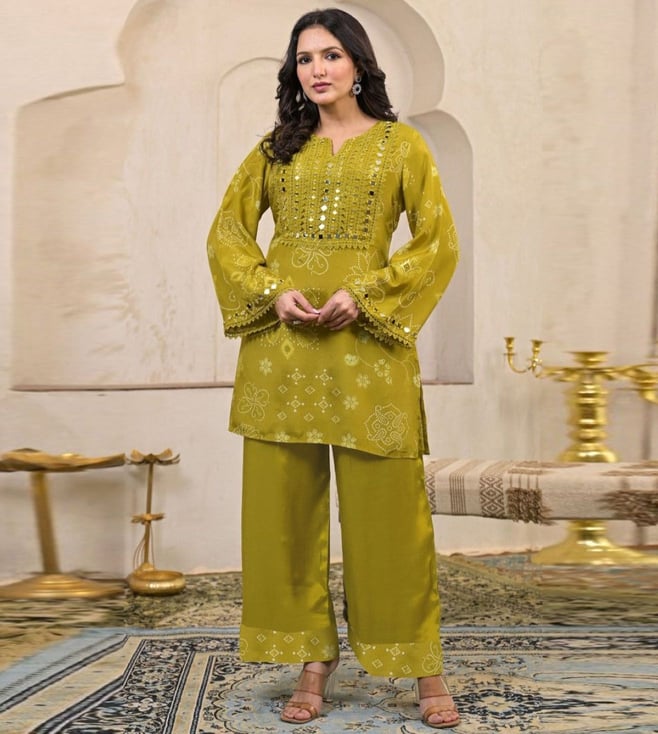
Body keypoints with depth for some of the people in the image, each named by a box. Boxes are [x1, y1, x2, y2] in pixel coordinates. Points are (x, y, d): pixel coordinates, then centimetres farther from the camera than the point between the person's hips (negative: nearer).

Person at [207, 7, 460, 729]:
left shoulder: (399, 143, 6)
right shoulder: (277, 147, 13)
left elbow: (438, 240, 1)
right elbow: (228, 230, 12)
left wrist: (365, 295, -11)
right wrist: (273, 292, -5)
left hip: (366, 340, -3)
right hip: (280, 342, 3)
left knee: (388, 505, -2)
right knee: (284, 502, 3)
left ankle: (425, 672, 9)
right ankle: (312, 663, 15)